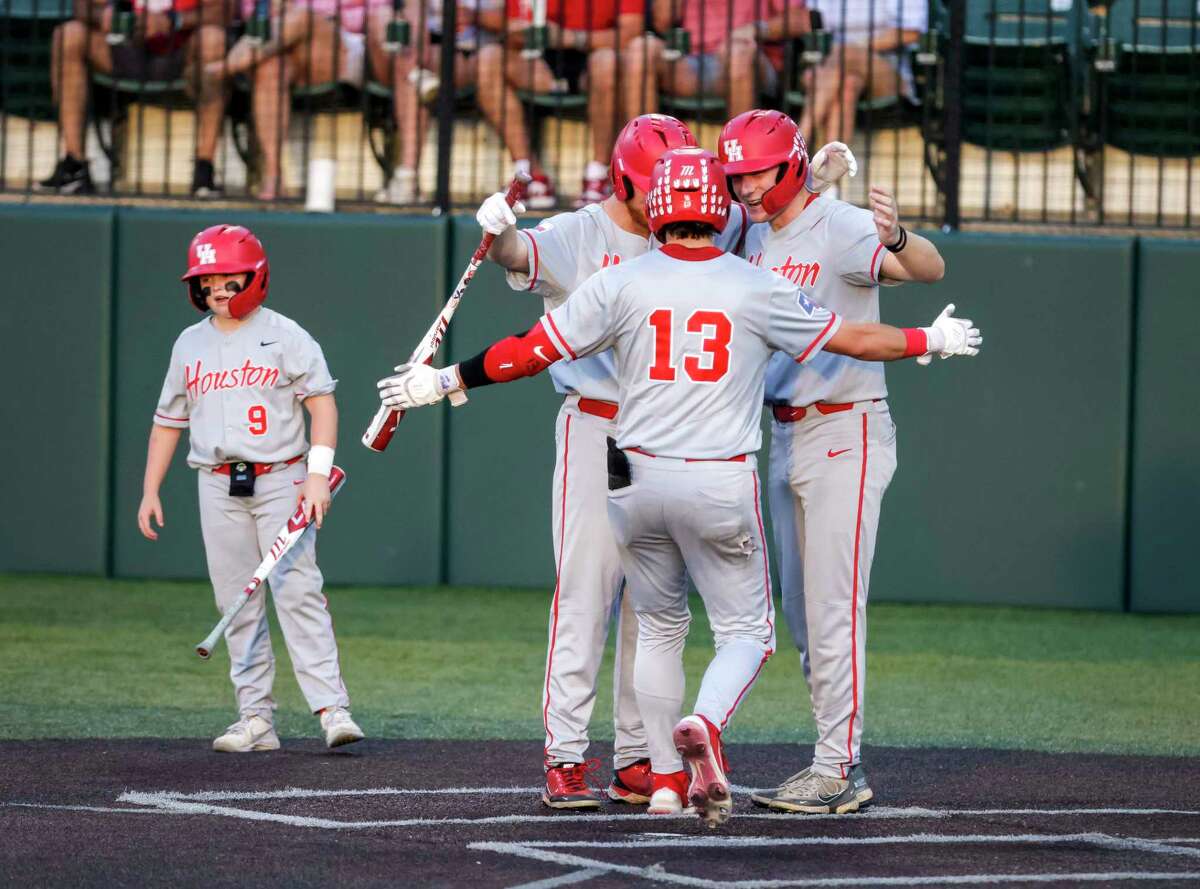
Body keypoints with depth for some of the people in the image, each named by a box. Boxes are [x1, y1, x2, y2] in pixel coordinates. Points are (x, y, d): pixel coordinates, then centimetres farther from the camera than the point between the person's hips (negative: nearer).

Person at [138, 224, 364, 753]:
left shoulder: (284, 336, -1)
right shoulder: (190, 344, 12)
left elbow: (321, 401, -6)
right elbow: (168, 420, 19)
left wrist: (318, 474, -17)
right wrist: (150, 491, 15)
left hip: (280, 480, -4)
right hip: (218, 487, 4)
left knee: (298, 593, -13)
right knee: (238, 606, 3)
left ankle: (331, 709, -17)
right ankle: (256, 719, 5)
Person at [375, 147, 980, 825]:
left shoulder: (622, 284, -2)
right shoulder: (757, 289, -3)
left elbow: (533, 351, 0)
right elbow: (854, 339, 6)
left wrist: (445, 381, 11)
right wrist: (931, 341, 23)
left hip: (639, 482, 2)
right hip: (722, 487, -2)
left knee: (660, 629, 20)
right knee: (747, 632, 7)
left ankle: (668, 781, 17)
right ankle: (706, 726, -23)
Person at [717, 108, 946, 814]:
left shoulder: (840, 227, -17)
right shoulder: (760, 236, 9)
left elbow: (931, 269, -32)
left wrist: (897, 238, -55)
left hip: (847, 432, -9)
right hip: (788, 437, 9)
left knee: (833, 608, -11)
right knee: (802, 614, 12)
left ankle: (837, 773, -10)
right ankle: (839, 762, 19)